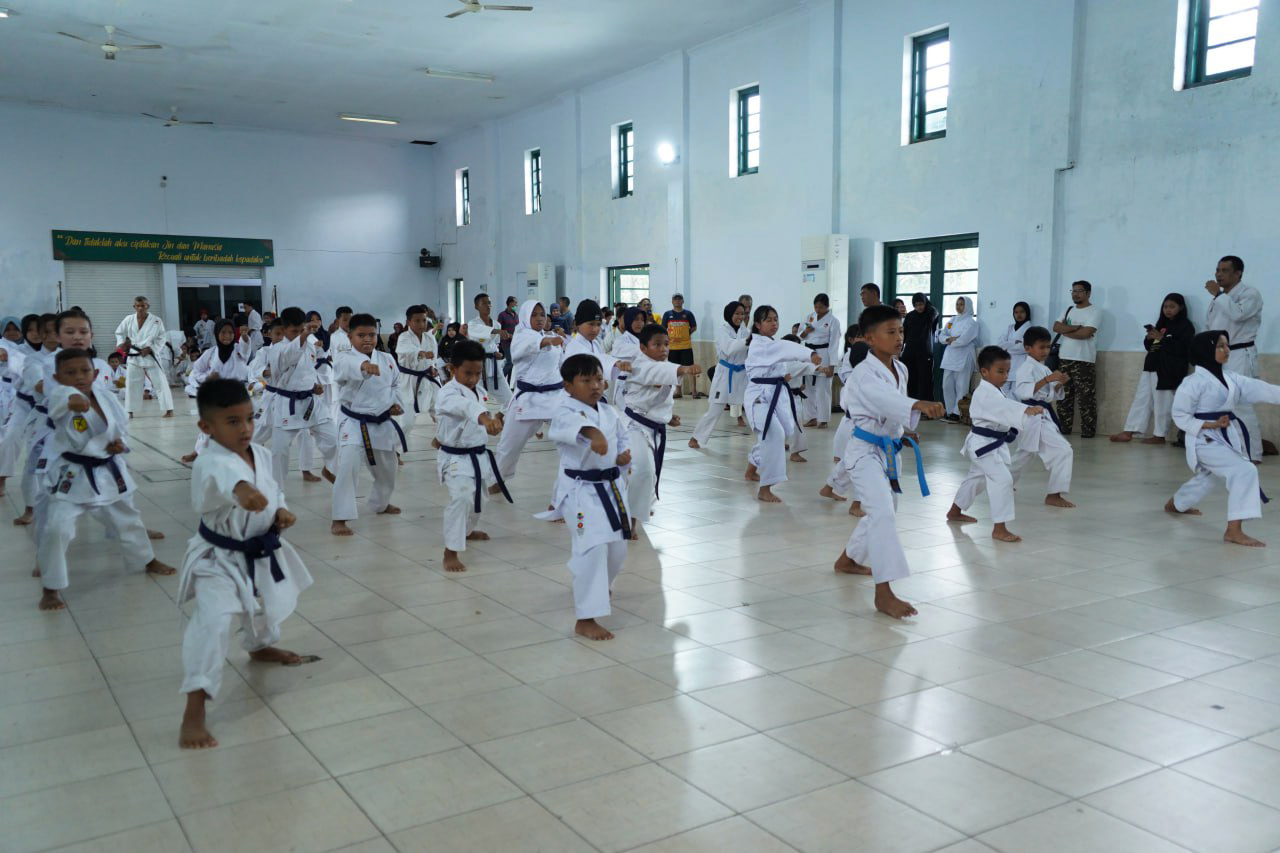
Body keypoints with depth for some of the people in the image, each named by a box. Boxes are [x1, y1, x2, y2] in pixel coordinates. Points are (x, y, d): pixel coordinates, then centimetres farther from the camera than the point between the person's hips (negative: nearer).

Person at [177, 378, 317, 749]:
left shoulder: (262, 455, -4)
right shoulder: (210, 464, -28)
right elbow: (221, 478, -53)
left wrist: (281, 510, -9)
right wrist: (241, 489, -75)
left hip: (262, 555, 8)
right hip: (220, 559, -7)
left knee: (266, 606, 29)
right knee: (212, 621, -25)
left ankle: (261, 648, 63)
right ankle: (194, 712, -20)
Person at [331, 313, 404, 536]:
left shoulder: (387, 359, 4)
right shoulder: (344, 359, -14)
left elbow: (396, 384, 17)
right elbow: (349, 366, -39)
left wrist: (396, 403, -2)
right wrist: (364, 364, -61)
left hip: (382, 424, 6)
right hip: (354, 424, -6)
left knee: (387, 469, 21)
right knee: (347, 467, -23)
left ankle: (380, 504, 49)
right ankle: (339, 519, -15)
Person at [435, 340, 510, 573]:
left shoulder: (480, 392, 4)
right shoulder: (448, 394, -23)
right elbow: (465, 406, -48)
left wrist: (494, 422, -3)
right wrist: (484, 418, -65)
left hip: (478, 455, 8)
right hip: (455, 458, -8)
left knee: (477, 497, 26)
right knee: (461, 498, -27)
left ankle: (466, 530, 55)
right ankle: (450, 553, -22)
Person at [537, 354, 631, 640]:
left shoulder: (610, 413, 7)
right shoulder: (566, 411, -15)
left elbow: (622, 438, 20)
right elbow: (572, 425, -39)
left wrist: (624, 455, -4)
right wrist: (592, 433, -61)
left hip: (612, 487, 7)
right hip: (581, 490, -7)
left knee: (617, 547, 18)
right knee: (591, 549, -18)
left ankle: (600, 587, 52)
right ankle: (585, 619, -11)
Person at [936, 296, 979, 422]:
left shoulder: (971, 322, -2)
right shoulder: (952, 321, 17)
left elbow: (964, 340, -14)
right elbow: (941, 336, 12)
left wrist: (950, 341, 0)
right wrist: (949, 339, -8)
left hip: (963, 358, -6)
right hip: (950, 357, 6)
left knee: (961, 387, -7)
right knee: (947, 385, 3)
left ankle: (957, 413, -5)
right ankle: (950, 412, 10)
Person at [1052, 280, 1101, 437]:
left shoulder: (1094, 312, -4)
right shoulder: (1069, 310, 17)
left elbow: (1085, 333, -18)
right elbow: (1056, 327, 3)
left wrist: (1065, 331, -5)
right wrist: (1075, 327, -12)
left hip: (1083, 361, -7)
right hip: (1064, 359, 7)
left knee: (1085, 398, -6)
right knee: (1064, 396, 9)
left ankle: (1088, 431, -2)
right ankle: (1064, 428, 15)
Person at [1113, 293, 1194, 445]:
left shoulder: (1185, 326, -4)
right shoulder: (1162, 324, 19)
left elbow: (1183, 348, -17)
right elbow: (1149, 346, 21)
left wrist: (1162, 338, -17)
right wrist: (1149, 338, -2)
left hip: (1168, 370, -8)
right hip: (1152, 366, 8)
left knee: (1162, 403, -2)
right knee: (1141, 398, 5)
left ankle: (1159, 435, 8)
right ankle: (1128, 432, 5)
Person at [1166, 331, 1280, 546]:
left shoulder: (1230, 377, 7)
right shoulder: (1194, 382, -16)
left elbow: (1259, 389, -2)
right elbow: (1180, 416, -14)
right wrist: (1212, 425, -22)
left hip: (1227, 437, 9)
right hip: (1205, 439, -9)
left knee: (1204, 479, 27)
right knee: (1245, 472, -22)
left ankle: (1175, 504, 55)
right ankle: (1234, 530, -20)